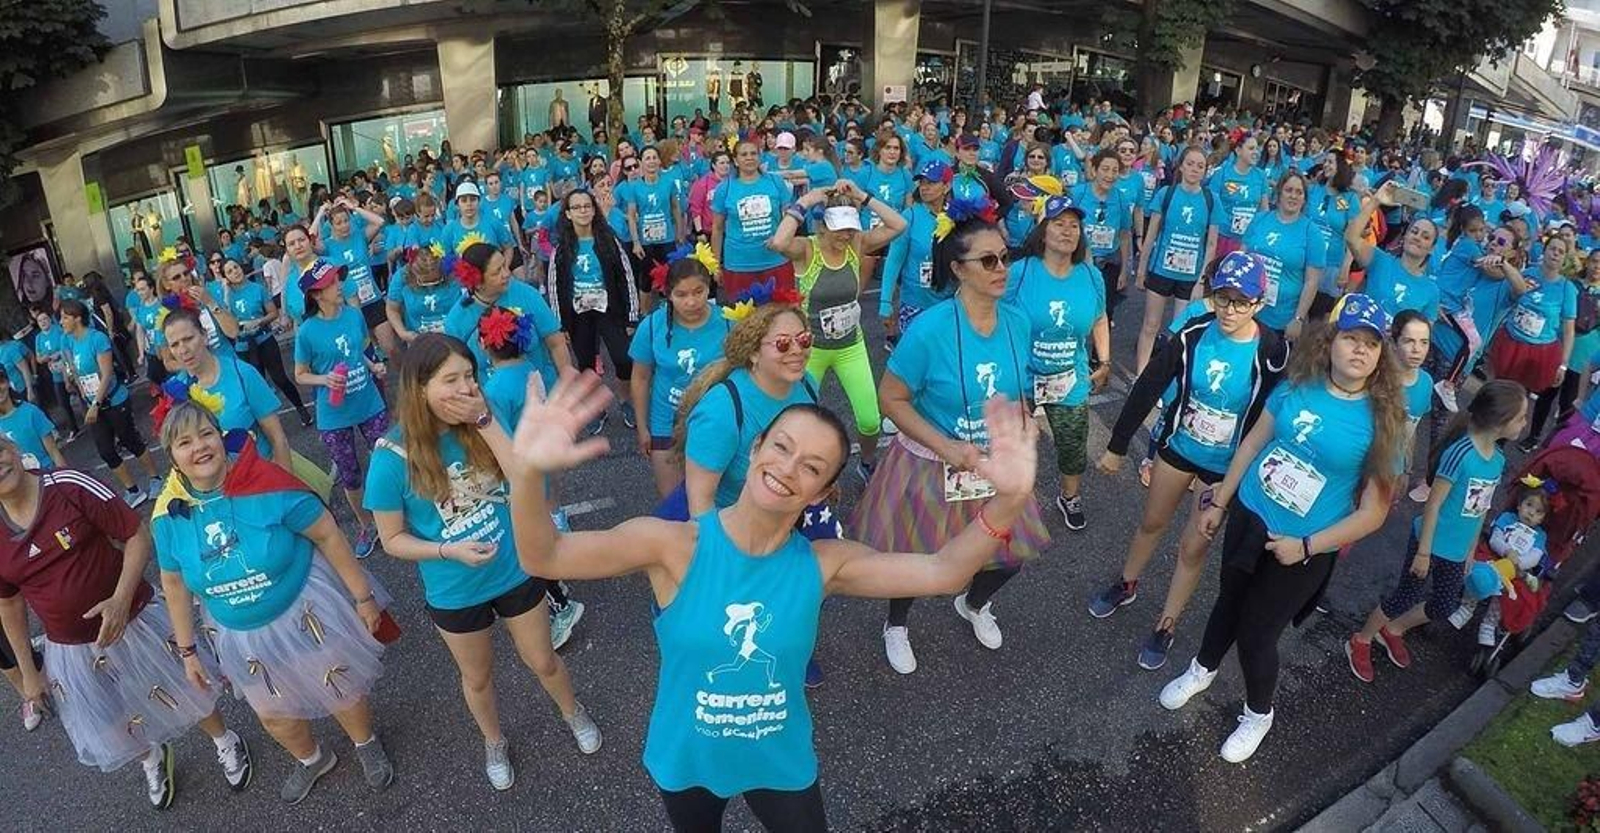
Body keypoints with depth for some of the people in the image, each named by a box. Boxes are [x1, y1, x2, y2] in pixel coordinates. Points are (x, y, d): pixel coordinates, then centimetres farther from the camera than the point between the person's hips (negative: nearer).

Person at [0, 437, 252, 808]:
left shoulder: (69, 486, -20)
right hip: (70, 649, 3)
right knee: (113, 731, 17)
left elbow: (138, 534, -15)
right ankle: (152, 759, 50)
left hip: (133, 621, -3)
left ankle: (225, 741, 43)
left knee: (183, 693, 14)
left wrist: (121, 599, -26)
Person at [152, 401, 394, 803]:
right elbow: (174, 583, 3)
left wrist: (363, 597, -14)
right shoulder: (168, 514, -12)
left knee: (343, 692, 17)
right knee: (274, 716, 23)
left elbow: (328, 535, -18)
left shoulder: (267, 485, -26)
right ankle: (312, 760, 54)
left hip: (305, 613, -4)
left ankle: (367, 746, 49)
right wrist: (187, 650, 8)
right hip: (243, 638, 4)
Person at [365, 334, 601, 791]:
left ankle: (573, 712, 52)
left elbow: (531, 488, -26)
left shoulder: (483, 425, -16)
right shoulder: (392, 458, -21)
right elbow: (393, 539, -11)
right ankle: (494, 744, 53)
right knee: (477, 678, 23)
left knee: (542, 661, 21)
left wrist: (486, 423, -33)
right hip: (455, 593, -1)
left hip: (516, 572, 1)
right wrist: (450, 551, -27)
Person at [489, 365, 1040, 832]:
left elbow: (942, 572, -26)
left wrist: (1006, 503, -45)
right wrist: (526, 472, -54)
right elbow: (543, 557, -32)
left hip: (781, 762, 1)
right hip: (685, 760, -1)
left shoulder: (822, 564, -18)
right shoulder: (674, 546, -25)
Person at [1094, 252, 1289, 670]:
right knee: (1152, 523, 21)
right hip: (1178, 447, 2)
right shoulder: (1194, 333, -16)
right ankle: (1126, 586, 46)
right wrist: (1117, 446, -4)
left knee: (1193, 546, 8)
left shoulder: (1272, 353, -21)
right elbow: (1147, 388, -9)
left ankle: (1165, 628, 27)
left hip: (1226, 466, -2)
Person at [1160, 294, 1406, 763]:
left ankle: (1258, 715, 37)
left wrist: (1306, 546, -17)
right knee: (1229, 601, 23)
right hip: (1248, 516, 3)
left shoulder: (1382, 422, -16)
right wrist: (1219, 502, 9)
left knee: (1256, 635, 7)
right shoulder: (1298, 386, -7)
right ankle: (1202, 670, 51)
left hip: (1302, 551, -3)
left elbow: (1373, 512, -13)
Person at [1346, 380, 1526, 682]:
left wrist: (1471, 552, 16)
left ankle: (1392, 631, 39)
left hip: (1456, 551, 8)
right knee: (1406, 597, 5)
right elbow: (1433, 504, -20)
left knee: (1444, 606, 18)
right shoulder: (1460, 453, -24)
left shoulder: (1497, 460, -1)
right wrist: (1423, 552, -16)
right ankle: (1360, 641, 24)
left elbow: (1480, 510, 10)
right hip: (1431, 543, -7)